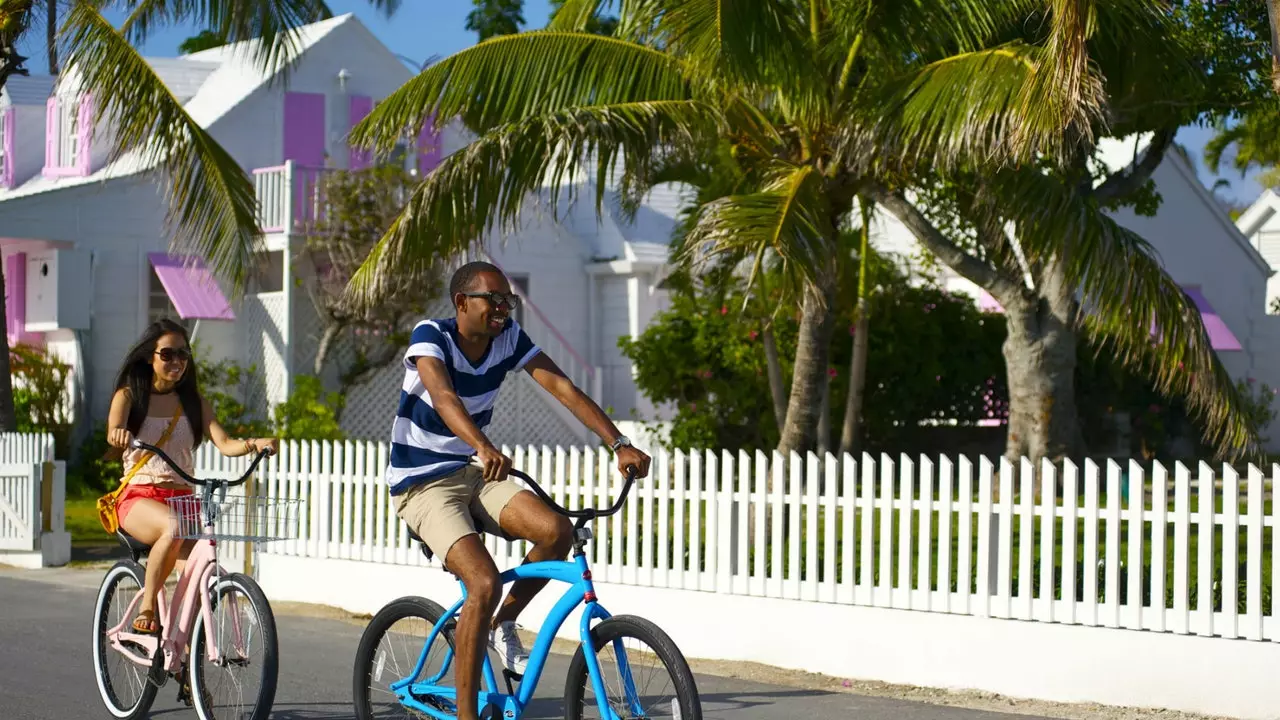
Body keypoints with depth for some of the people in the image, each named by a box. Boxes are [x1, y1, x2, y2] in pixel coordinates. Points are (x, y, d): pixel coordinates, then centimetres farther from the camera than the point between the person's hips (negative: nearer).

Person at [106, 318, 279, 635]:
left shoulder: (194, 404, 14)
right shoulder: (130, 395, 7)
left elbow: (224, 443, -1)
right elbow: (114, 428, -15)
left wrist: (255, 444, -23)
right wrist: (118, 433, -40)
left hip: (182, 497, 3)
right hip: (139, 497, -3)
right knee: (174, 527, -37)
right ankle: (146, 609, -22)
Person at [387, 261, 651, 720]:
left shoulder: (508, 338, -4)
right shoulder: (430, 335, -19)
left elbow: (563, 388, -11)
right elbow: (442, 394, -38)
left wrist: (619, 444, -24)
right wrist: (483, 446, -57)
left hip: (470, 474, 6)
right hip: (422, 486, -6)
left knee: (557, 530, -18)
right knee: (484, 583, -25)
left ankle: (503, 626, 6)